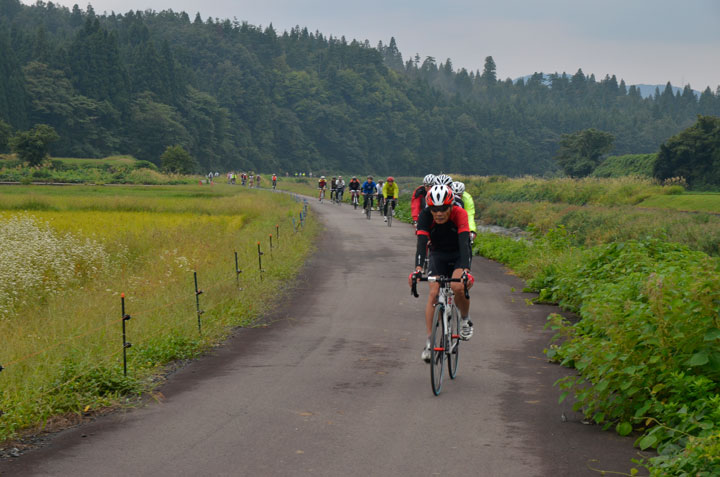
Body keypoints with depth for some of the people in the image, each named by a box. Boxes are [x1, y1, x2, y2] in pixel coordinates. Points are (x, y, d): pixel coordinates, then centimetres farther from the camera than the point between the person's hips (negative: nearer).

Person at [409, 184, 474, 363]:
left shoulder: (459, 214, -28)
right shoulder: (425, 217, -24)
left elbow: (464, 243, -38)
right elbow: (421, 243, -34)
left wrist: (466, 270, -52)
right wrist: (417, 269, -50)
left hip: (459, 256, -2)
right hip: (438, 255, 2)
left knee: (458, 287, -28)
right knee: (433, 293, -16)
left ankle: (465, 320, 1)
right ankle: (429, 341, -12)